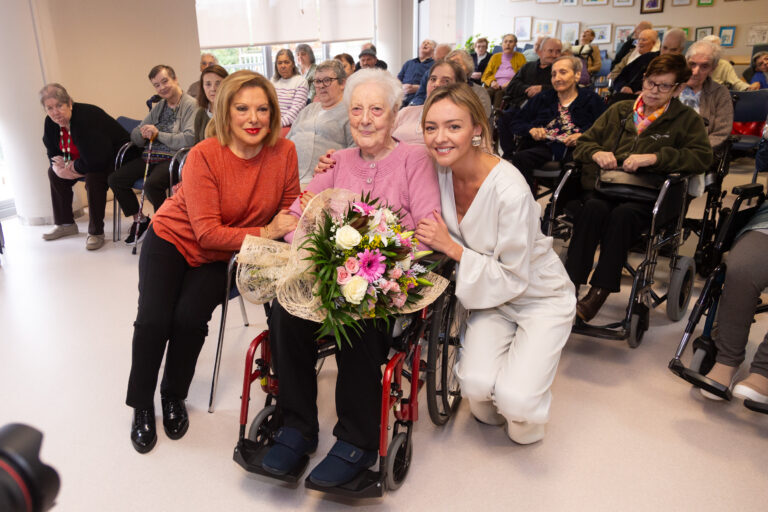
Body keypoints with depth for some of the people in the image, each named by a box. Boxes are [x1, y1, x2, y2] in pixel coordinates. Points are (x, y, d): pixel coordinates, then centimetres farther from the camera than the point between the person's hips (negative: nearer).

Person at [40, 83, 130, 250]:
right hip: (89, 159, 10)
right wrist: (60, 165, -14)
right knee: (54, 172, 7)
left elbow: (96, 159, -34)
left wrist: (72, 167, -18)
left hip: (114, 157, -10)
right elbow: (53, 154, 10)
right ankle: (65, 224, 17)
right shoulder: (51, 123, -2)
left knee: (93, 177, -35)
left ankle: (96, 232, -22)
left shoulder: (86, 117, -29)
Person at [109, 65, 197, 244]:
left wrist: (158, 134, -13)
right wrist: (143, 134, -7)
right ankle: (140, 220, 13)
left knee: (151, 184, -33)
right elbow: (134, 135, 18)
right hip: (151, 156, 8)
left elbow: (189, 138, -21)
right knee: (115, 179, -3)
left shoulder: (190, 105, -5)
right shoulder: (159, 106, 19)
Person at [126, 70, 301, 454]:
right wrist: (264, 233, -32)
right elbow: (207, 232, -26)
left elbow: (290, 209, -5)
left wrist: (291, 224, -28)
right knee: (153, 320, -15)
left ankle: (174, 398, 12)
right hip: (172, 239, -1)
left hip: (220, 256, 1)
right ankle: (141, 406, 13)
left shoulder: (284, 151, -16)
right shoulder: (204, 155, -24)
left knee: (190, 317, -18)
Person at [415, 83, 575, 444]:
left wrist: (451, 248, -27)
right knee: (476, 385, -20)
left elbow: (514, 279, -22)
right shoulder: (439, 173, -12)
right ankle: (490, 409, 17)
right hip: (491, 295, 4)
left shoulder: (509, 191, -29)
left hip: (539, 296, -4)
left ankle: (524, 417, 16)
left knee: (515, 400, -22)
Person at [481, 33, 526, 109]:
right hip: (495, 86, 2)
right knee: (487, 92, -34)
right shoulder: (495, 57, 24)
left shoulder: (520, 57, 17)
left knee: (499, 93, -37)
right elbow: (486, 75, 18)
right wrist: (492, 82, -5)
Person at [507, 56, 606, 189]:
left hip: (575, 148, -2)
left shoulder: (591, 99, 18)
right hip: (546, 147, 2)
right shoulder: (542, 99, 26)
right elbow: (515, 123, 23)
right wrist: (531, 129, 1)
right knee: (520, 157, -31)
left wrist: (582, 135, -12)